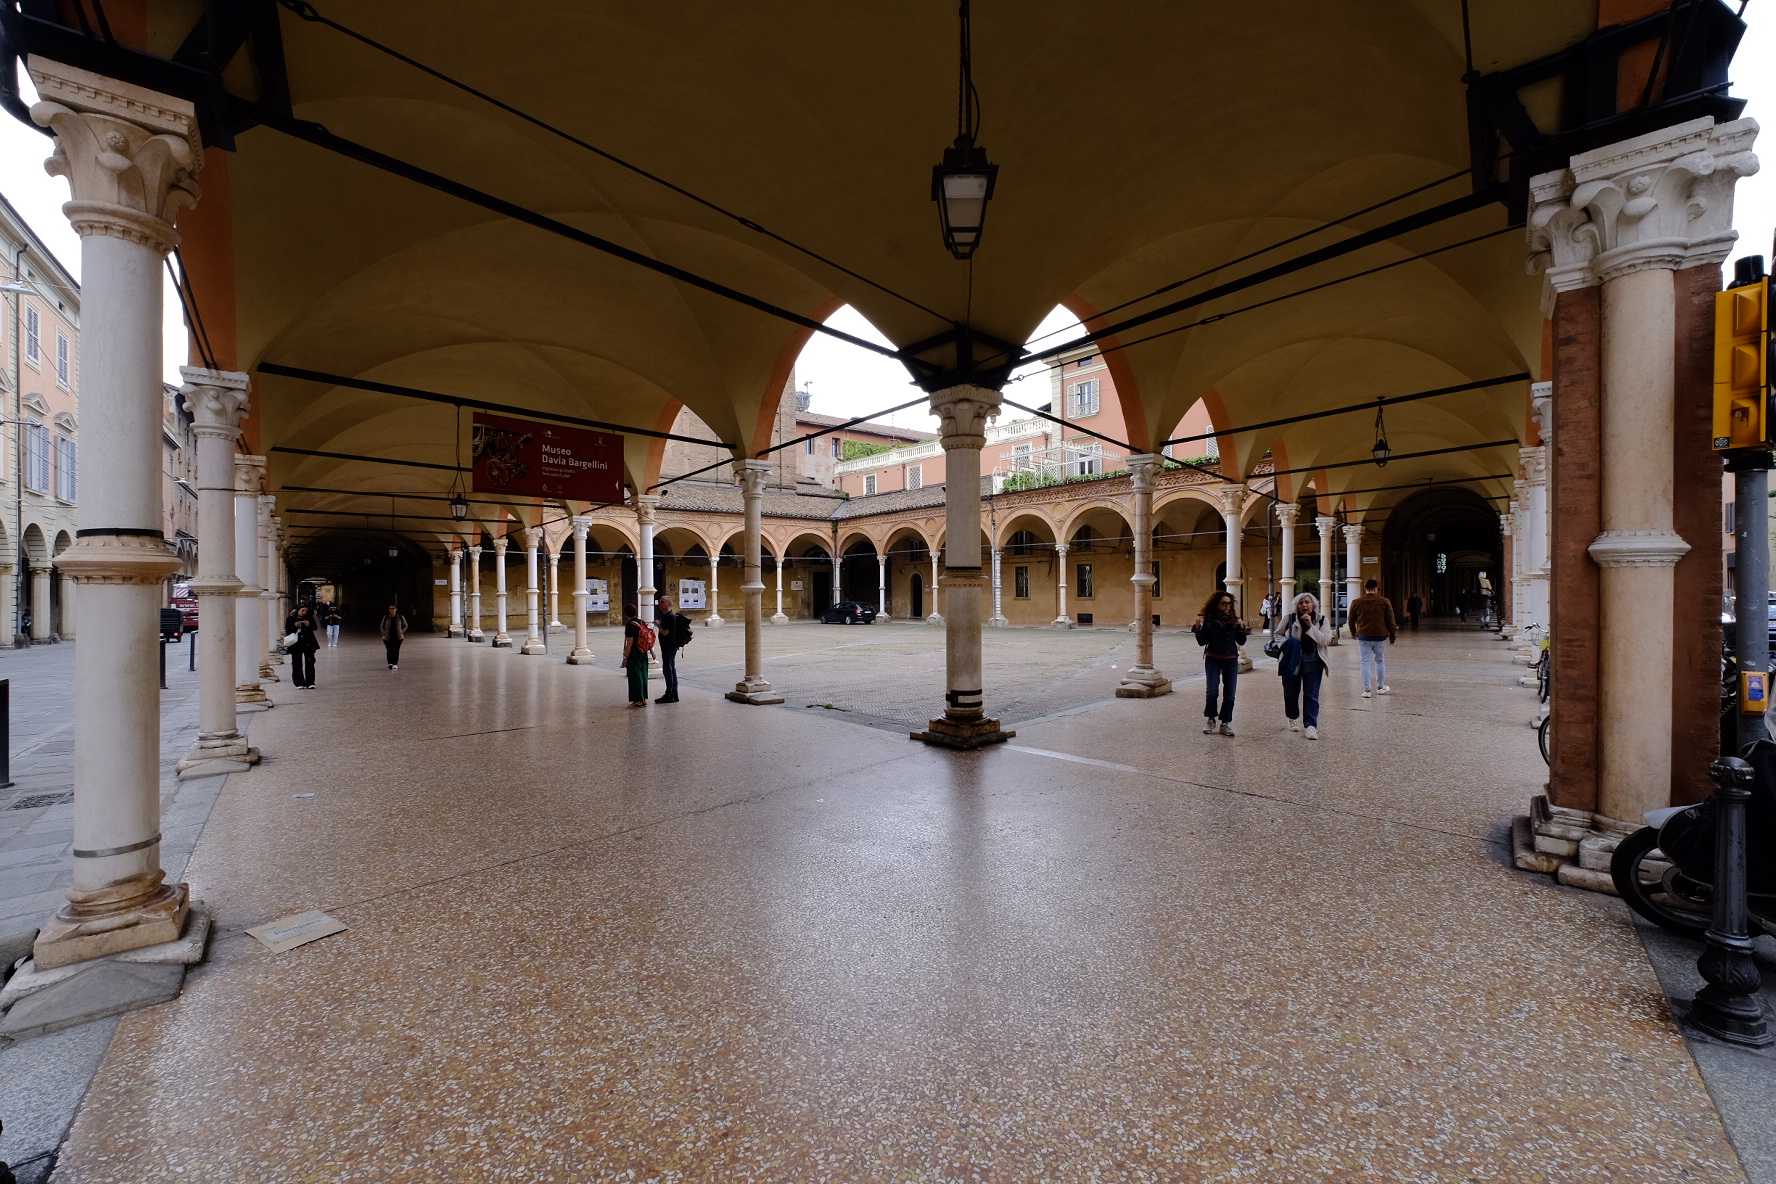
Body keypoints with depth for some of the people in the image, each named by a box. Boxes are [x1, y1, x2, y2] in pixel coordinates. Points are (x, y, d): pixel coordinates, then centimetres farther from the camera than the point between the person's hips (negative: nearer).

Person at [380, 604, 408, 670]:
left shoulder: (400, 617, 2)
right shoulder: (386, 617, 3)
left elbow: (405, 626, 14)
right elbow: (382, 627, 13)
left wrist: (402, 632, 1)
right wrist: (384, 634, 1)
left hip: (398, 637, 0)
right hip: (388, 637, 0)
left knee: (396, 650, 2)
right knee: (389, 650, -11)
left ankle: (395, 664, 10)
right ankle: (390, 663, -13)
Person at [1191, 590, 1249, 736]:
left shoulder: (1234, 619, 3)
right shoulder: (1209, 619, -4)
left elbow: (1241, 642, 6)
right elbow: (1202, 642, -3)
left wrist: (1242, 628, -9)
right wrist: (1198, 628, -17)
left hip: (1231, 661, 3)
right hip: (1213, 660, -2)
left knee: (1229, 694, 3)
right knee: (1212, 692, -9)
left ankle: (1226, 723, 16)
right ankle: (1210, 720, 12)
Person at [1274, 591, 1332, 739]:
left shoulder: (1321, 620, -2)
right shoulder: (1289, 619, -3)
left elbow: (1326, 640, -12)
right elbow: (1277, 634, 8)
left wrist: (1311, 626, -19)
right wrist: (1287, 643, -12)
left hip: (1313, 664, 0)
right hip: (1291, 662, 1)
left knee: (1311, 695, -3)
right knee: (1291, 692, 13)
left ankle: (1311, 725, 2)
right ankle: (1292, 719, 35)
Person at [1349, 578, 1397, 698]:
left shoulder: (1357, 602, 0)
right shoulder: (1384, 601, -2)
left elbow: (1351, 620, 9)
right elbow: (1390, 620, 1)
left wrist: (1353, 633, 25)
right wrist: (1392, 636, 11)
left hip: (1363, 637, 0)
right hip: (1380, 636, 0)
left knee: (1365, 662, 2)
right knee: (1379, 661, 15)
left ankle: (1367, 689, -1)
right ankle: (1380, 687, 24)